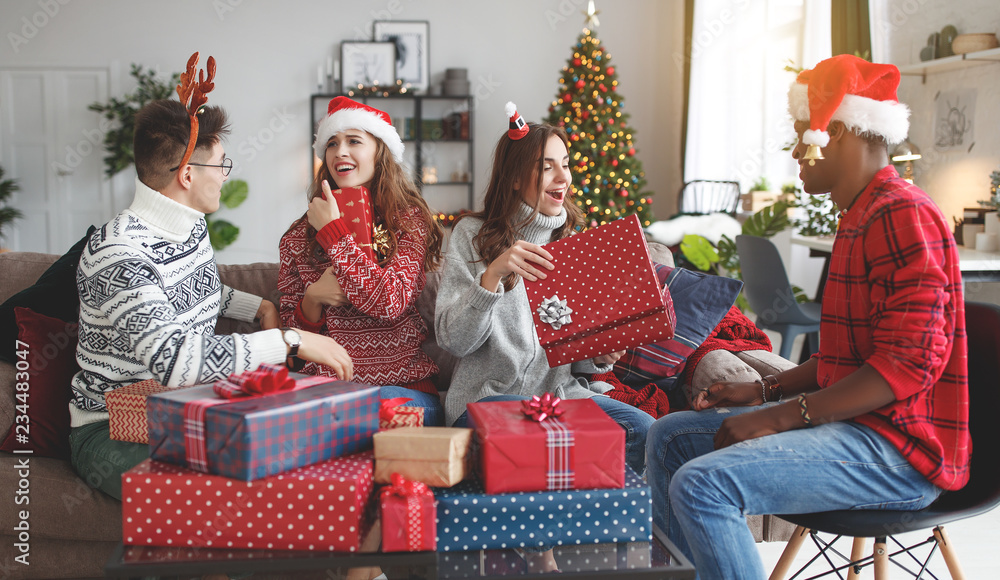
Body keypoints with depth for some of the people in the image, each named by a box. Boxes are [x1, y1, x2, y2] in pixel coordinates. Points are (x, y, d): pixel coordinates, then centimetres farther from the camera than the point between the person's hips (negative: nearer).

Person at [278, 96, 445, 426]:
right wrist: (313, 298, -9)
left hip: (402, 388, -2)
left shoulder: (409, 221, 3)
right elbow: (292, 329, 14)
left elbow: (391, 302, -15)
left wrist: (333, 229, -10)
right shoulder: (299, 237, 11)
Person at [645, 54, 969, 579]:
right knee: (669, 437, 11)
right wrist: (764, 390, 10)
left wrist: (780, 417, -22)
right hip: (849, 420, 11)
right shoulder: (860, 218, 18)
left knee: (702, 485, -28)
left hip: (900, 447, -11)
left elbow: (909, 364, -24)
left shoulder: (903, 214, -16)